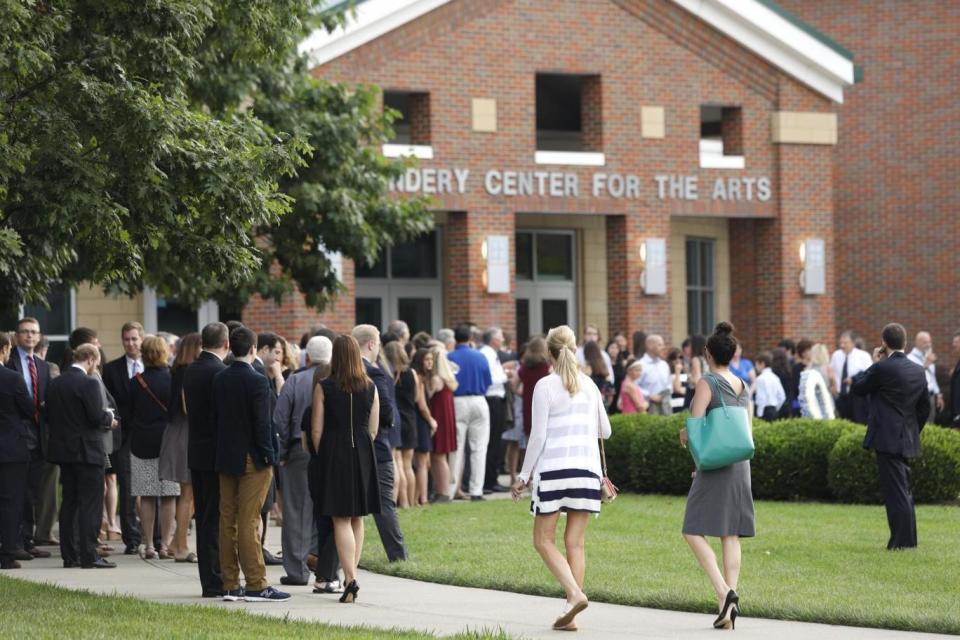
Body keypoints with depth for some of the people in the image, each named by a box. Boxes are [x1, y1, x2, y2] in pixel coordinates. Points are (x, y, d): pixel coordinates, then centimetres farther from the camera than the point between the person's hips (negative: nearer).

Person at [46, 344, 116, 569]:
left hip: (63, 449, 7)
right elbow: (96, 417, -18)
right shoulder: (88, 383, -15)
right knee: (90, 505, -3)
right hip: (87, 450, -7)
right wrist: (109, 419, 2)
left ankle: (69, 555, 13)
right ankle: (88, 556, -6)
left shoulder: (55, 384, 7)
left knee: (69, 503, 12)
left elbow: (50, 417, 9)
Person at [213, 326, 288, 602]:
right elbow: (262, 423, -17)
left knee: (228, 520, 8)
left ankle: (230, 584, 11)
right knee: (249, 522, -5)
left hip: (225, 457, 6)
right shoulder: (257, 382, -15)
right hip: (252, 458, -6)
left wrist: (224, 449, 14)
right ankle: (256, 585, -3)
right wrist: (269, 455, -9)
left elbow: (216, 415, 8)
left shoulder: (219, 380, 5)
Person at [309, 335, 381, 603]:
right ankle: (351, 575, 20)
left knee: (341, 520, -3)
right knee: (357, 519, 15)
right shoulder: (370, 388, 1)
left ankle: (350, 579, -15)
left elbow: (317, 430, -6)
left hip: (334, 452, -3)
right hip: (363, 455, 3)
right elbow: (373, 429, 5)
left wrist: (322, 456, 9)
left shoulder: (324, 387, -8)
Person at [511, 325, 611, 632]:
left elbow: (538, 435, -8)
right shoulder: (589, 385, 9)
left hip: (554, 468, -4)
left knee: (544, 540, 4)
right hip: (587, 467, 5)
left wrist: (525, 475, -1)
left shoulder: (545, 386, -6)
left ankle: (575, 594, -17)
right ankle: (571, 613, 2)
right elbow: (605, 431, 17)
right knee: (575, 543, 6)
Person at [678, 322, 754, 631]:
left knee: (694, 531, -3)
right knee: (731, 536, 7)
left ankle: (724, 592, -19)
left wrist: (683, 435, 6)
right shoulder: (743, 386, 12)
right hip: (740, 465, 7)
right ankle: (731, 598, 3)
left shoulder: (707, 383, -10)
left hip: (714, 464, -7)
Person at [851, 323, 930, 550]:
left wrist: (874, 363, 7)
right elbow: (925, 407, 14)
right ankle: (908, 539, 20)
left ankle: (902, 540, -8)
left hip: (888, 440, -7)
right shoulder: (918, 371, 8)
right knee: (904, 491, 16)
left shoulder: (883, 368, -15)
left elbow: (857, 387, -1)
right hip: (908, 439, 7)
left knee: (896, 491, -7)